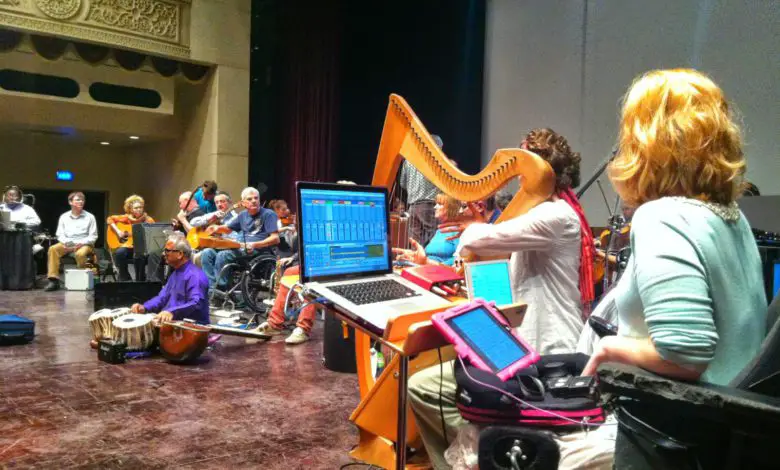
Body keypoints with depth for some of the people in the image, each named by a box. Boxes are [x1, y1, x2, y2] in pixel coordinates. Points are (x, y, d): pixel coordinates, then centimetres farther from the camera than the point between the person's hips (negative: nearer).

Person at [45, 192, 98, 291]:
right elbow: (60, 234, 8)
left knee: (80, 253, -37)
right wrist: (67, 243, -13)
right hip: (67, 244, 3)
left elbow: (93, 236, -1)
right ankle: (54, 280, -24)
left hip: (84, 245, -3)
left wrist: (81, 243, -17)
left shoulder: (89, 217, 4)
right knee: (53, 249, -26)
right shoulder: (64, 217, 12)